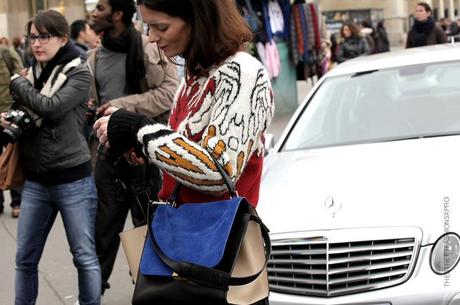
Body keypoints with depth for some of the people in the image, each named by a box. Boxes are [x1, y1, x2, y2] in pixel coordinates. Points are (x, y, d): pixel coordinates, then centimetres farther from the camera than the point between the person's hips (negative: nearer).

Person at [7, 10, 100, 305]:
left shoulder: (79, 73, -7)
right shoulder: (31, 73, 8)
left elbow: (51, 108, -22)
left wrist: (19, 83, -8)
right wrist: (9, 122, -4)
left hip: (73, 180, -5)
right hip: (35, 181, 5)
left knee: (85, 256, 4)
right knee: (25, 258, 11)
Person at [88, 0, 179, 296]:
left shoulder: (150, 48, -6)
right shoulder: (95, 57, 12)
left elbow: (170, 92, -14)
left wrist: (124, 105, -16)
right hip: (109, 151, 5)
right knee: (102, 225, 7)